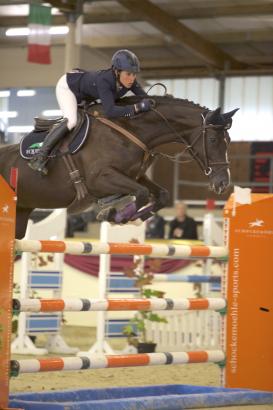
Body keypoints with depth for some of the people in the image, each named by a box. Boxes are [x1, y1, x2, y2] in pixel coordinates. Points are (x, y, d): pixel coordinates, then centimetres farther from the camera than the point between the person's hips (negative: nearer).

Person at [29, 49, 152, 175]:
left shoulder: (130, 81, -26)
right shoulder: (104, 80, -44)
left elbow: (146, 99, -14)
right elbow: (110, 111, -53)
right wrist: (136, 107, -57)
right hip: (67, 86, -8)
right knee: (71, 120, -29)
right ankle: (39, 157, -28)